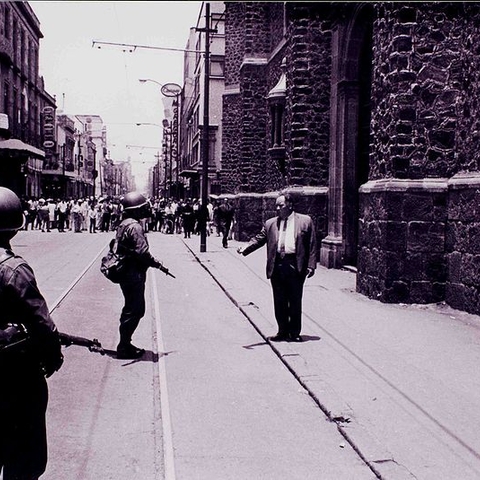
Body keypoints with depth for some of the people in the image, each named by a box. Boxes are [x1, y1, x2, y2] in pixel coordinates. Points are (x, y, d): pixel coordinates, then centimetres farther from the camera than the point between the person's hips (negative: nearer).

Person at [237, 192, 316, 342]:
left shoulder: (305, 221, 3)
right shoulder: (270, 223, 11)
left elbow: (312, 245, 2)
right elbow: (259, 239, 7)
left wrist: (311, 265, -5)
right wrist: (245, 248, -11)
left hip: (295, 266, -3)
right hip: (277, 265, 3)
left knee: (295, 301, 4)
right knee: (279, 302, 8)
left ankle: (294, 333, 16)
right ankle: (283, 331, 20)